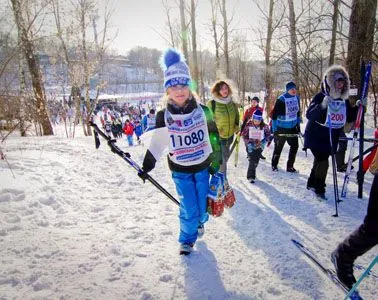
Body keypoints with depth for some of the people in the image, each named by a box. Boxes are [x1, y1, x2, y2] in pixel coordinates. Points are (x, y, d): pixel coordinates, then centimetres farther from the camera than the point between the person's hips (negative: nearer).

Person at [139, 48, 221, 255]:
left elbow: (214, 137, 2)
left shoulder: (202, 111, -8)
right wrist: (146, 166, -1)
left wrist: (216, 162, 5)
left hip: (203, 166, 1)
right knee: (188, 208, 0)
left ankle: (199, 221, 47)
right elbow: (156, 143, 0)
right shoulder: (164, 116, -9)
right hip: (180, 170, -1)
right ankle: (187, 239, 26)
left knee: (203, 204, 11)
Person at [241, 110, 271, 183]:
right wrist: (248, 143, -15)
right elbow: (244, 135, -5)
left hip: (259, 145, 2)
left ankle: (252, 172, 34)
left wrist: (264, 141, -11)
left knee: (256, 161, 7)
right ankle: (251, 177, -7)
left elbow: (268, 134, 4)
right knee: (252, 160, -13)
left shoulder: (264, 126, -10)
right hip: (250, 145, -2)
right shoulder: (248, 125, -13)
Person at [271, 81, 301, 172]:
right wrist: (274, 129, -15)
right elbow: (274, 114, -15)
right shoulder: (281, 99, -16)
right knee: (278, 148, 6)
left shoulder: (297, 98, 5)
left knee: (294, 146, 2)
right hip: (281, 128, -6)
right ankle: (274, 165, 26)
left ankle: (290, 166, 15)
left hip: (293, 127, 6)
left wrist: (298, 125, 17)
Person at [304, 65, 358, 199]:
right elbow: (309, 115, -26)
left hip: (332, 138, 6)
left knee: (320, 160, 17)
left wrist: (358, 108, -5)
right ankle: (319, 189, 5)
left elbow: (349, 117, 11)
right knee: (323, 162, -12)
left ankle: (312, 183, 36)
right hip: (316, 136, -6)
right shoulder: (320, 97, -15)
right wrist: (322, 106, -42)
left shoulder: (344, 99, 4)